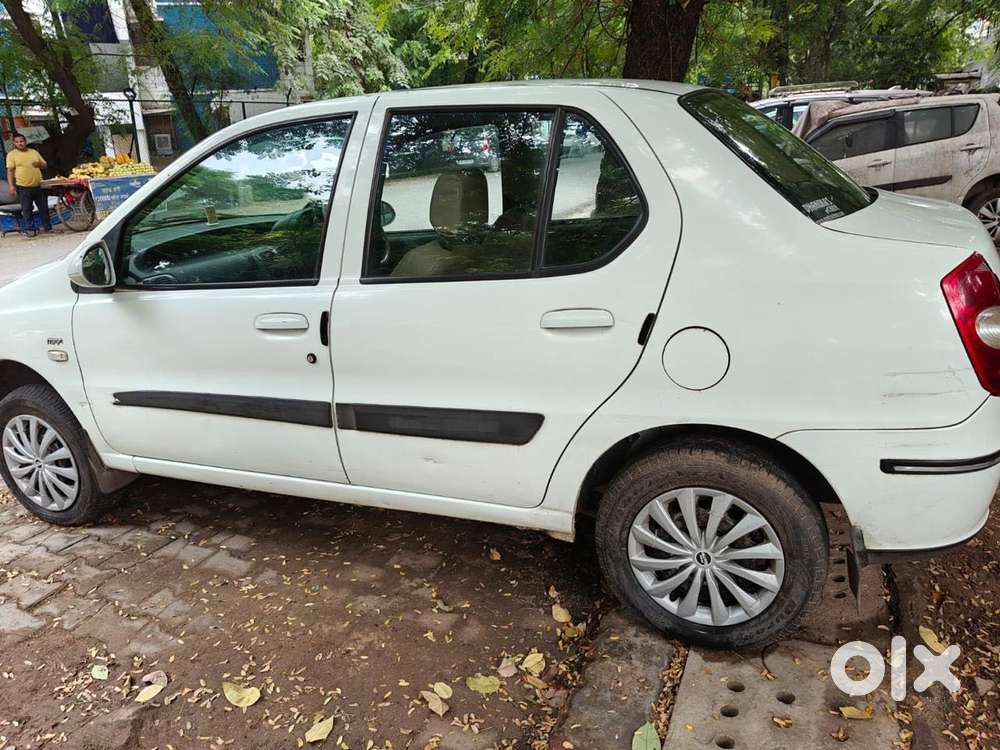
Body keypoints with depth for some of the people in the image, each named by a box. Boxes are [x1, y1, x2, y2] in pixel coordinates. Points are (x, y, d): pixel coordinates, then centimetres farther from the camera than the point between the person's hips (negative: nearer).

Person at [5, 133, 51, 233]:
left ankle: (47, 227, 18)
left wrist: (39, 164, -6)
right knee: (26, 209, -1)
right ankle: (29, 229, 6)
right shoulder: (12, 154, 2)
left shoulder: (34, 152, 13)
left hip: (38, 186, 4)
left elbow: (45, 165, 18)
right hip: (23, 187, -3)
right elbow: (10, 171, -3)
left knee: (44, 207, 8)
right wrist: (11, 185, -13)